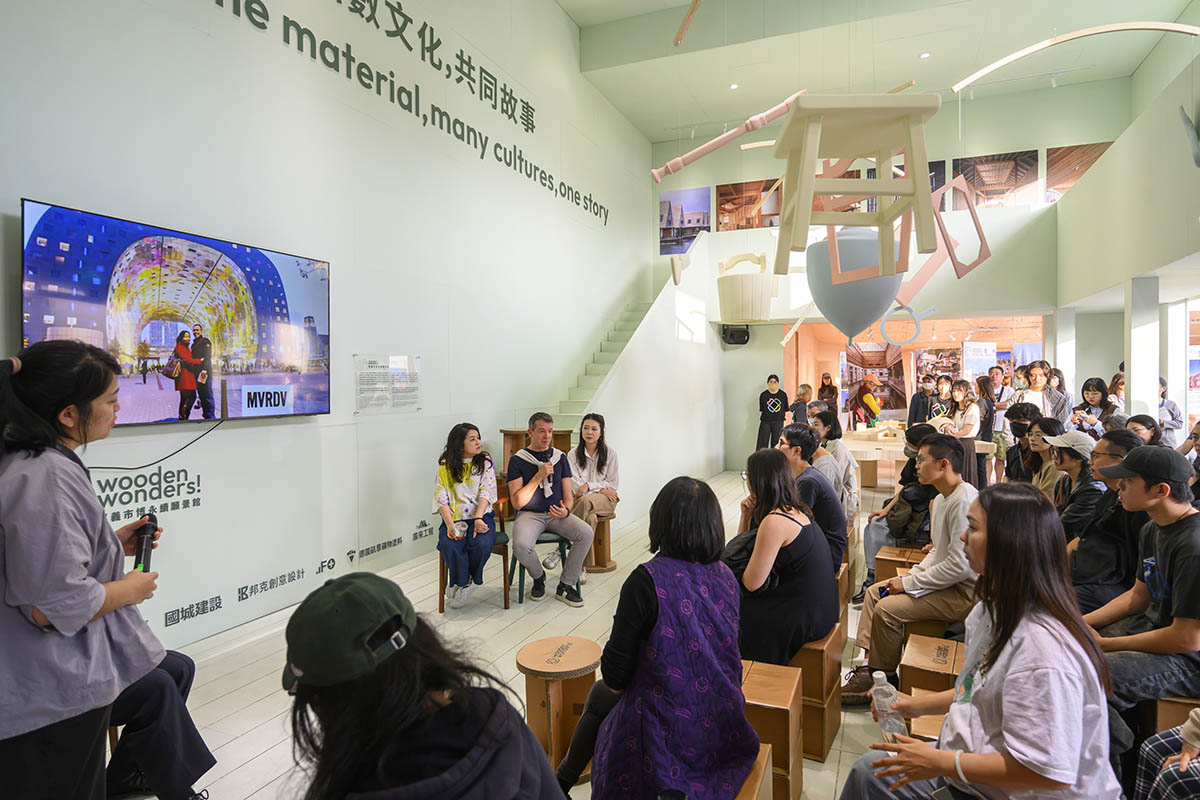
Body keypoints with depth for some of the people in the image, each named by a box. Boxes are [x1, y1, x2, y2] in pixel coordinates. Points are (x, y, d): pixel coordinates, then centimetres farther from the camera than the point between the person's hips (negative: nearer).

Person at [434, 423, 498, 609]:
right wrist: (450, 525, -17)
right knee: (449, 545, -31)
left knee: (481, 544, -30)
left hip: (481, 516, 0)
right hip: (454, 518, 0)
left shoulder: (485, 462, 9)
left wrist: (477, 519, -18)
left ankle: (457, 586, -4)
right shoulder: (446, 466, 6)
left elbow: (486, 493, -2)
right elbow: (442, 498, -1)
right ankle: (463, 583, -5)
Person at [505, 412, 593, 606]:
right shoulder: (517, 460, -3)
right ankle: (538, 577, 2)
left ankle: (565, 586, -6)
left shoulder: (560, 458, 9)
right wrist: (539, 476, -18)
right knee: (521, 545, -34)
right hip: (528, 514, -3)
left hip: (556, 514, 3)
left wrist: (566, 510, -13)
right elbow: (517, 502, -10)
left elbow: (568, 496, 11)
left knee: (585, 533, -24)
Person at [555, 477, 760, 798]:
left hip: (663, 735, -6)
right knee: (602, 693, 28)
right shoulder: (726, 577, -6)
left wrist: (615, 682, 6)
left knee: (599, 693, 25)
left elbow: (615, 675, -19)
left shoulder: (647, 580, -25)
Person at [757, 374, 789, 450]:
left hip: (778, 423, 1)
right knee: (762, 445, -4)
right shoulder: (763, 395, 2)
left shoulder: (783, 395, 4)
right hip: (765, 422, -1)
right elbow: (761, 410, 6)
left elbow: (786, 411, 8)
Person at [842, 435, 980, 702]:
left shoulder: (964, 501, -24)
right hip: (947, 582, 11)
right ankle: (869, 662, 6)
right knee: (874, 591, 8)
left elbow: (960, 565, -28)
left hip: (965, 593, -11)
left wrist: (909, 583, -19)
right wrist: (911, 575, 2)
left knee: (887, 609, -19)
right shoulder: (942, 498, 10)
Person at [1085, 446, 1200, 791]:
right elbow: (1138, 595, 15)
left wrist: (1104, 645, -16)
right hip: (1154, 624, 10)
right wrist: (1080, 624, 4)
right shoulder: (1153, 530, 5)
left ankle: (1130, 763, 1)